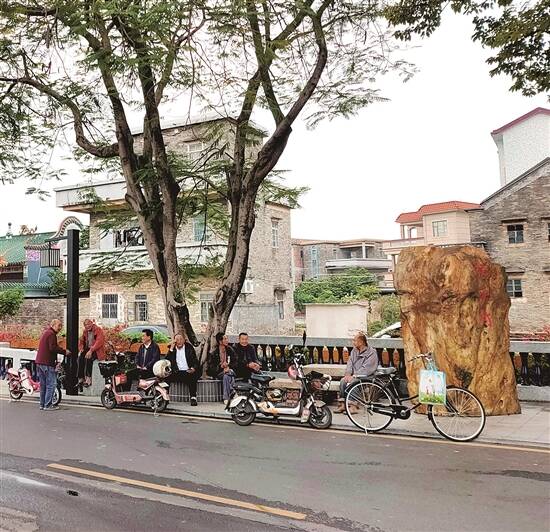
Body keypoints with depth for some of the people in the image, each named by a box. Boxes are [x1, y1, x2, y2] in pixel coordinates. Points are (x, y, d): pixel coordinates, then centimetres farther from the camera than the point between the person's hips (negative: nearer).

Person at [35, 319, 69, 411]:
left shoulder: (45, 332, 21)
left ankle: (42, 404, 17)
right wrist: (64, 352, -12)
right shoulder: (51, 334, -11)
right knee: (51, 384, -6)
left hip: (39, 362, 10)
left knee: (43, 384, 13)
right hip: (47, 363, -10)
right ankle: (48, 405, -6)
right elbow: (53, 348, -21)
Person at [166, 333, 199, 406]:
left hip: (188, 372, -2)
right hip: (177, 373, 2)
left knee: (192, 377, -34)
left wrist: (193, 368, -16)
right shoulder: (172, 349, 12)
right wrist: (171, 348, -8)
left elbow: (195, 361, 5)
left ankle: (193, 398, -32)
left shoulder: (189, 348, 9)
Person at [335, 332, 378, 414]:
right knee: (343, 381, -21)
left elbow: (365, 368, -18)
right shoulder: (354, 350, 12)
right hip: (354, 375, 6)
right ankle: (342, 404, -17)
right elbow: (350, 363, 8)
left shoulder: (371, 353, -10)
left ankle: (353, 407, -26)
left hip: (366, 376, -6)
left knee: (351, 382, -31)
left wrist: (353, 376, -23)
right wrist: (348, 374, -11)